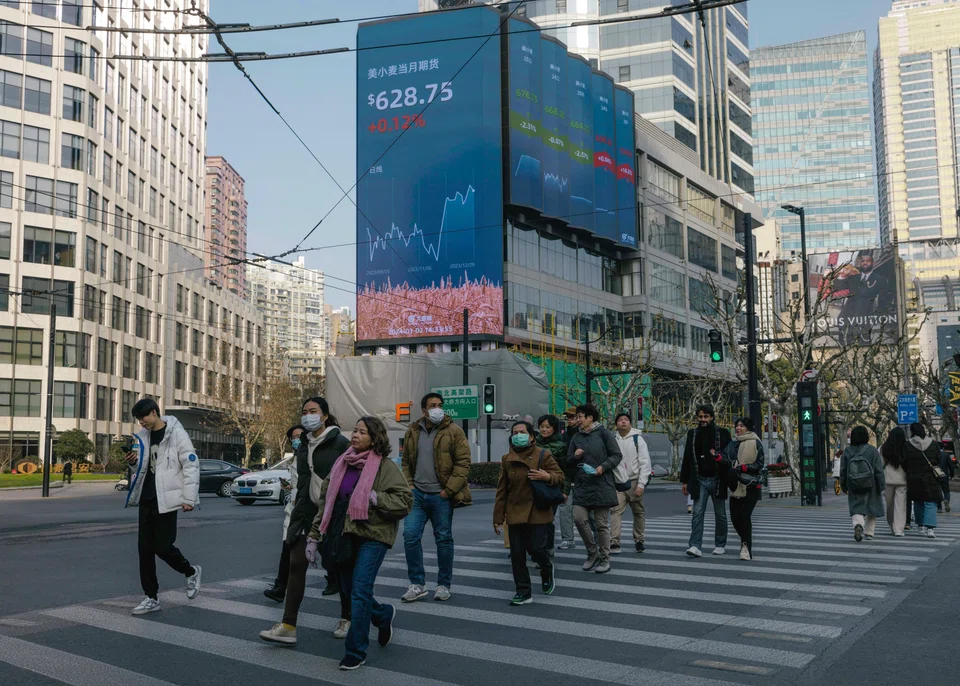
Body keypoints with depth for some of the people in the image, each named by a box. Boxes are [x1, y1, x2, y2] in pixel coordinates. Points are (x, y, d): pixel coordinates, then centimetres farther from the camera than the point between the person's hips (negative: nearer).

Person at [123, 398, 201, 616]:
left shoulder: (176, 434, -11)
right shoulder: (144, 435, 9)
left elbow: (191, 466, -13)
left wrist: (189, 498, -17)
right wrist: (133, 460, -3)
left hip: (165, 499, -7)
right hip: (147, 499, 7)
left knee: (163, 546, -4)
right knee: (145, 548, 6)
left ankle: (191, 572, 24)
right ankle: (151, 597, 14)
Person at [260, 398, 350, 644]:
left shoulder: (340, 443, -9)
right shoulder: (304, 445, 11)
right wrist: (298, 507, 19)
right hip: (306, 513, 6)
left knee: (338, 566, 7)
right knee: (296, 564, -4)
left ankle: (348, 618, 26)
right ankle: (288, 626, -5)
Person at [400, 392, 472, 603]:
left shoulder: (453, 431, -4)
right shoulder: (413, 432, 10)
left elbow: (463, 463, -7)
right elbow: (406, 462, 17)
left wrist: (449, 489, -12)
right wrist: (408, 485, 3)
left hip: (441, 496, -3)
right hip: (417, 494, 3)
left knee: (444, 539, 6)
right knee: (410, 536, -4)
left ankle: (444, 585, 18)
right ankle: (417, 584, 7)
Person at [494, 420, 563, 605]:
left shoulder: (543, 455, -2)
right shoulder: (507, 459, 7)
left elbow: (560, 476, 4)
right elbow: (501, 490, 9)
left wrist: (547, 476, -19)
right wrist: (498, 517, 7)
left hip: (537, 513, -3)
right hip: (515, 513, 3)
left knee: (536, 549, -6)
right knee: (517, 554, 2)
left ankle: (547, 571, 30)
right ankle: (523, 592, 14)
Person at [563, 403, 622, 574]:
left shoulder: (603, 433, -3)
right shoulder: (576, 438, 12)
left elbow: (617, 455, -3)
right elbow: (568, 462, 17)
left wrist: (603, 467, -16)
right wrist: (575, 456, -4)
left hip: (602, 485, -5)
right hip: (582, 486, 5)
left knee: (602, 524, 1)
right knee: (579, 519, -6)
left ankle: (604, 559, 14)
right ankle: (592, 553, 14)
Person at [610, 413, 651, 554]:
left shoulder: (637, 439, -2)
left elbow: (645, 463, -6)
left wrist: (641, 484, -13)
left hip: (634, 482, -1)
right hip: (618, 483, 1)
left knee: (638, 512, 11)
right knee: (616, 511, -12)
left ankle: (638, 540, 25)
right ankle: (614, 543, -17)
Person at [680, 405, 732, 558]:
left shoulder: (722, 433, 0)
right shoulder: (692, 434, 7)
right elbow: (687, 459, 9)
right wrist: (684, 481, 7)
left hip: (717, 480, -1)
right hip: (699, 480, 1)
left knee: (720, 514, 9)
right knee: (697, 513, -7)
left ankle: (720, 545, 21)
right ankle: (695, 546, -12)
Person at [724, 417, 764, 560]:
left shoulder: (755, 443, -2)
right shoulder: (732, 445, 15)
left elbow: (759, 464, -5)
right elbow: (727, 462, 14)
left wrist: (742, 467, -17)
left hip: (751, 486, -5)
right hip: (735, 485, 5)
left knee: (745, 516, -13)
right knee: (735, 517, 2)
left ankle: (746, 547, -3)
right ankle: (746, 542, 27)